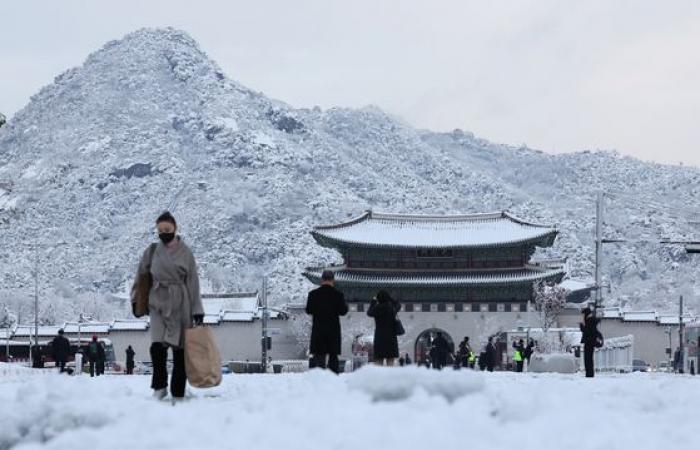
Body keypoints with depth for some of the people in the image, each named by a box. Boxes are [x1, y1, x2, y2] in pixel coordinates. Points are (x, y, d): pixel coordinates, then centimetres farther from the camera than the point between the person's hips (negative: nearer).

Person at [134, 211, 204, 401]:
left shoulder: (185, 253, 1)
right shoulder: (153, 251, 5)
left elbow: (193, 283, 0)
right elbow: (141, 274, 18)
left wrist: (197, 311, -5)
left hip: (181, 305, 0)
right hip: (158, 303, 1)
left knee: (180, 350, 0)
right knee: (158, 346, -18)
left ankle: (178, 394, 6)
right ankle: (160, 387, -2)